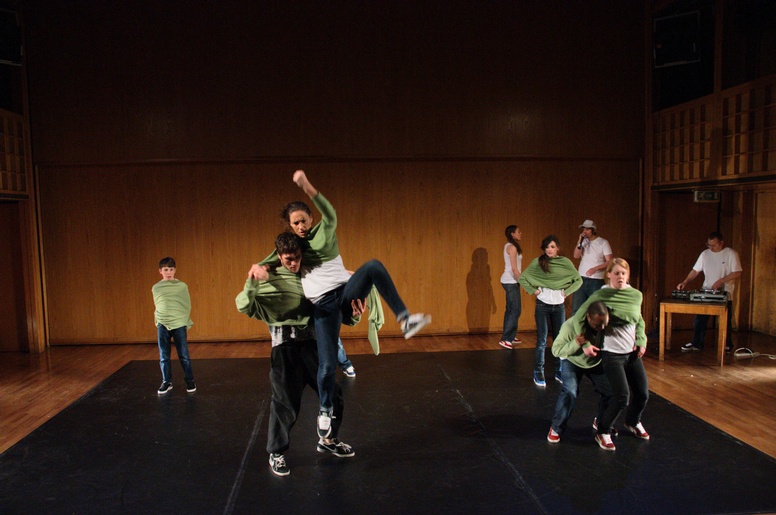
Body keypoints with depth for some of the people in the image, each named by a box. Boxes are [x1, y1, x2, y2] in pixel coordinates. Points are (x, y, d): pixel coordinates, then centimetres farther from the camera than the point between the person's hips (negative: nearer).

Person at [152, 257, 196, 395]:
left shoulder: (182, 286, -1)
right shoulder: (156, 288, 5)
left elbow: (187, 306, 2)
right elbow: (157, 306, 14)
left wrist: (186, 323, -2)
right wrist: (158, 321, 8)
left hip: (179, 324, -2)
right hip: (162, 325, 2)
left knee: (184, 355, 1)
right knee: (163, 356, 6)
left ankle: (190, 381, 13)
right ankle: (166, 382, 19)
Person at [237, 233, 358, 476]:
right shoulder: (269, 279, -2)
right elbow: (243, 306, -13)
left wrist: (351, 308, 1)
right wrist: (251, 282, -31)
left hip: (311, 342, 5)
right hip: (285, 346, -5)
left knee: (333, 394, 11)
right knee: (285, 403, 2)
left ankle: (328, 440, 35)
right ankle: (276, 453, 24)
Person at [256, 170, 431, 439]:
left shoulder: (324, 231, 4)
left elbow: (330, 213, -17)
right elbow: (265, 264, 7)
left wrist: (307, 187, -33)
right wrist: (258, 268, -20)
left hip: (347, 290, 0)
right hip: (323, 306, 0)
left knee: (373, 267, -30)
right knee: (327, 365, -4)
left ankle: (405, 319, -31)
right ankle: (325, 410, 24)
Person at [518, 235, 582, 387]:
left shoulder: (565, 262, 0)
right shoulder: (538, 262, -5)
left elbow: (578, 280, 9)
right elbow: (522, 278, 0)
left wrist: (567, 292, -2)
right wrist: (533, 290, -8)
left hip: (559, 305, 2)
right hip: (542, 304, -2)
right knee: (542, 340, 0)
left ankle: (559, 372, 21)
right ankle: (538, 373, 10)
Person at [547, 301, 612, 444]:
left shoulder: (608, 323, -30)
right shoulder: (570, 326, -37)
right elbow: (556, 350, -30)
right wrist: (576, 343, -45)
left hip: (596, 363, 4)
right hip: (573, 362, -4)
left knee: (610, 391, -2)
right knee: (570, 392, -22)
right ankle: (556, 428, -2)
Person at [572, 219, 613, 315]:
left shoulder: (603, 243, -2)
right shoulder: (583, 242, 9)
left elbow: (609, 262, -7)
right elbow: (576, 256, -4)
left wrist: (595, 268, -18)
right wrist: (580, 241, -12)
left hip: (596, 281, -4)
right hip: (581, 279, 4)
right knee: (576, 309, 3)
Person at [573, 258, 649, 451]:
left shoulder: (636, 295, 1)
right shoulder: (601, 295, -14)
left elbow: (639, 321, 16)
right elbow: (578, 318, -14)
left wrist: (642, 341, 2)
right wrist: (585, 343, -18)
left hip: (632, 352, 5)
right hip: (612, 353, -5)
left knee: (642, 394, 9)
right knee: (622, 396, -11)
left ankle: (633, 422, 42)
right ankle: (602, 432, 13)